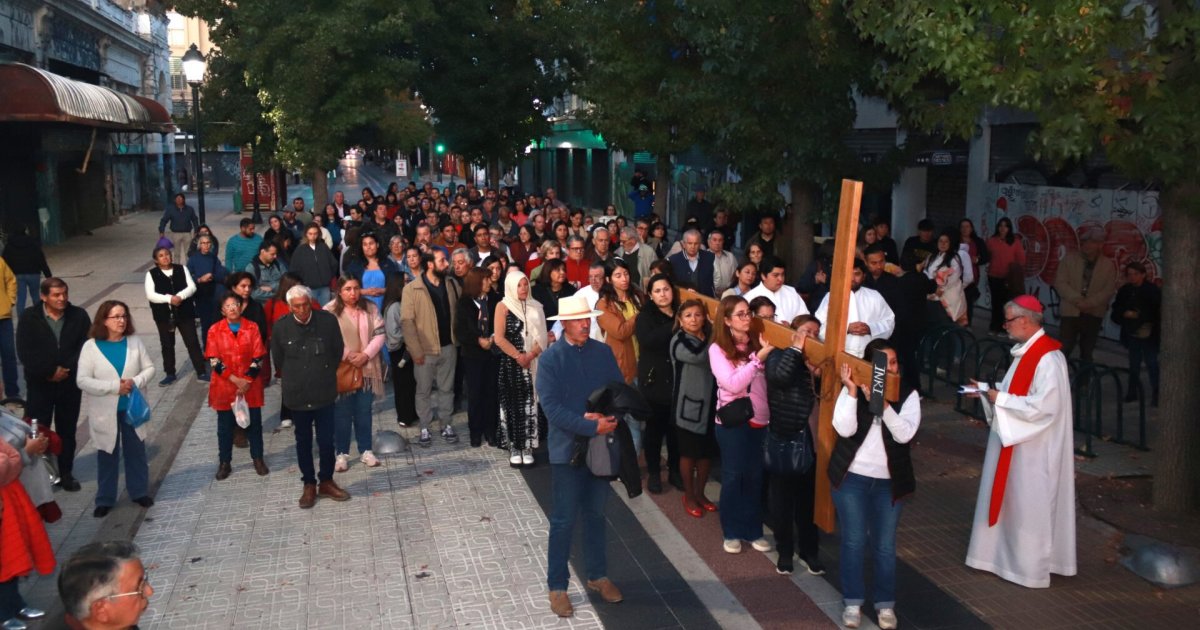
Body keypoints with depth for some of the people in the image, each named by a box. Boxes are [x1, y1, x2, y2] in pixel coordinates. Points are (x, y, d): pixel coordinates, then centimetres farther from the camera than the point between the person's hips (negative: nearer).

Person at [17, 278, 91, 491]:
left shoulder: (79, 316, -2)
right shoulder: (29, 317, -6)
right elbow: (25, 352, -12)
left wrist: (67, 369, -16)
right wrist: (49, 372, -18)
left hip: (70, 384, 2)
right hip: (39, 384, -2)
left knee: (67, 430, 12)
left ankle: (66, 473, 24)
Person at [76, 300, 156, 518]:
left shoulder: (134, 341, -4)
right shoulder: (91, 346, -12)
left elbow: (149, 368, 0)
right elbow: (82, 380, -16)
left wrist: (136, 382, -20)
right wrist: (114, 387, -22)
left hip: (132, 408, 2)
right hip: (105, 411, -2)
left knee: (136, 451, 13)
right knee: (107, 455, 10)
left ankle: (139, 491, 29)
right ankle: (105, 499, 23)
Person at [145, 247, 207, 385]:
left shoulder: (182, 269, 3)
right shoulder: (151, 274, -2)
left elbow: (192, 287, -4)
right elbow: (150, 294, -12)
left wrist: (180, 296, -23)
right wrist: (169, 298, -24)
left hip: (184, 312, 0)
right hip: (164, 315, 0)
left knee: (192, 342, 1)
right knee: (167, 344, 10)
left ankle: (201, 372, 8)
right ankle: (170, 374, 22)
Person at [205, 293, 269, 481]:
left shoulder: (252, 328, -2)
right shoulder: (215, 330, -4)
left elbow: (259, 357, -4)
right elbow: (214, 360, -8)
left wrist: (247, 380, -13)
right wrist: (235, 379, -15)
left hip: (250, 386, 0)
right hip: (224, 387, 0)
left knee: (254, 422, 9)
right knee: (225, 426, 9)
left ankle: (258, 458, 24)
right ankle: (224, 462, 21)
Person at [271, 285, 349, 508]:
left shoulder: (328, 321, -10)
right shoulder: (281, 327, -9)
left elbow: (338, 351, 5)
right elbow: (278, 358, 8)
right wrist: (292, 379, 13)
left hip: (324, 393, 0)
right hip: (297, 395, 1)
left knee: (326, 440, 6)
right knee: (303, 442, 13)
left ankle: (326, 481, 25)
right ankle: (309, 485, 26)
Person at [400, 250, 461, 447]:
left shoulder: (451, 286, 3)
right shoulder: (412, 289, -11)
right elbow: (407, 321, -13)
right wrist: (415, 350, -15)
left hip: (448, 347, 4)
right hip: (425, 349, -4)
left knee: (447, 388, 14)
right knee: (424, 390, 9)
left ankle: (446, 425, 26)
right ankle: (424, 429, 20)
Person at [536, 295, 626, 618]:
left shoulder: (603, 352, 1)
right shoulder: (551, 358, -10)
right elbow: (552, 408, -17)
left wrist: (606, 418, -17)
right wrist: (591, 426, -23)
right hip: (568, 448, -4)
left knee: (596, 515, 17)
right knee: (564, 519, 3)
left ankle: (597, 576, 31)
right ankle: (557, 586, 15)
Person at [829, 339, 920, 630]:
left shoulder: (908, 395, -3)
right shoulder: (852, 391, -4)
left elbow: (905, 434, -17)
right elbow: (844, 429, -17)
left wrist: (881, 402, -27)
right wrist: (852, 390, -23)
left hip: (889, 481, 1)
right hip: (852, 478, -1)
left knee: (885, 545, 9)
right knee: (853, 541, 6)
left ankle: (885, 603, 24)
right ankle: (852, 601, 20)